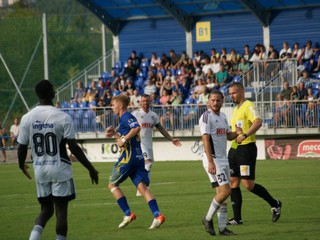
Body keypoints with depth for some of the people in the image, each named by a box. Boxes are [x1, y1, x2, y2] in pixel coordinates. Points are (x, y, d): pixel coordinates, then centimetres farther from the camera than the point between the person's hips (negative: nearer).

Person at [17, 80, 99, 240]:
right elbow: (73, 147, -13)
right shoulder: (63, 117, -12)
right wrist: (90, 168, -4)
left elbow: (22, 148, 3)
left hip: (40, 170, 4)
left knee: (46, 209, 15)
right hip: (60, 169, -4)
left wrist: (22, 165, 24)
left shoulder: (27, 118, -2)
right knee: (61, 210, 3)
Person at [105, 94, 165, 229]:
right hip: (138, 157, 9)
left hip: (128, 157, -9)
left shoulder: (126, 117, -8)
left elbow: (136, 128, -27)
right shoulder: (124, 118, 21)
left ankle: (128, 214, -1)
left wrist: (123, 140, -20)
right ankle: (157, 215, -18)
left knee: (112, 184, 5)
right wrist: (114, 133, 17)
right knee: (142, 187, -2)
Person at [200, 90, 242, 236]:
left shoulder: (223, 117, 15)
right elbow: (205, 140, -18)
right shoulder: (206, 117, -11)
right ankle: (208, 219, 0)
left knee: (221, 193, 7)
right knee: (225, 190, -14)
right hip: (212, 159, -8)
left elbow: (229, 136, 23)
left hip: (223, 159, 8)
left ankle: (222, 227, 10)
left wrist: (237, 133, -2)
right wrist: (210, 162, -25)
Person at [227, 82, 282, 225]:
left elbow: (258, 122, -27)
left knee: (248, 184, -11)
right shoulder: (235, 109, 19)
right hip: (234, 149, 9)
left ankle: (274, 204, 8)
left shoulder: (248, 106, -10)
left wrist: (244, 136, -35)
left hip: (246, 148, -9)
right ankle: (237, 218, 7)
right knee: (233, 182, 3)